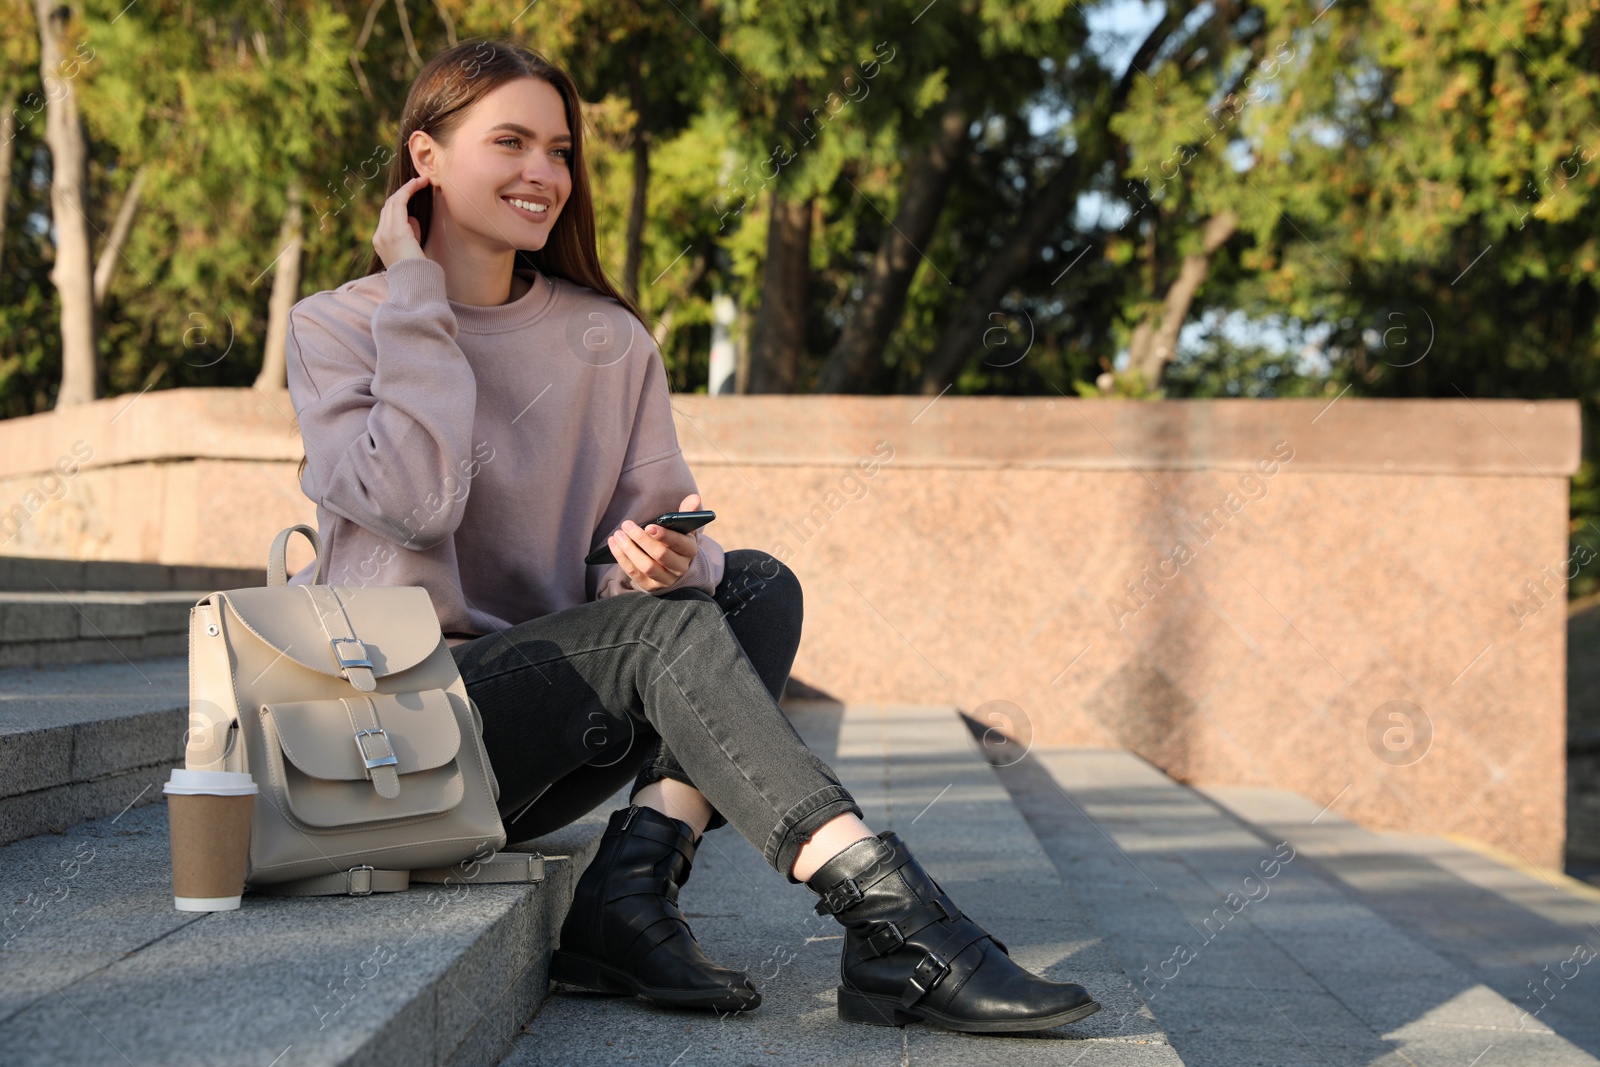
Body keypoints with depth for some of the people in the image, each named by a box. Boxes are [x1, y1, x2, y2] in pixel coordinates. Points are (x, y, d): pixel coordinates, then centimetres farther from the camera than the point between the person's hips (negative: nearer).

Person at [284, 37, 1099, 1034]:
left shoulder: (609, 342, 11)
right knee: (667, 627, -27)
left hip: (539, 716, 5)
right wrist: (415, 294, -10)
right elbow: (416, 501, -19)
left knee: (758, 588, -17)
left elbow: (662, 523, 3)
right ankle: (887, 913, -39)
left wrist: (673, 556, -22)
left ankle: (634, 888, -31)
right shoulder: (335, 327, -1)